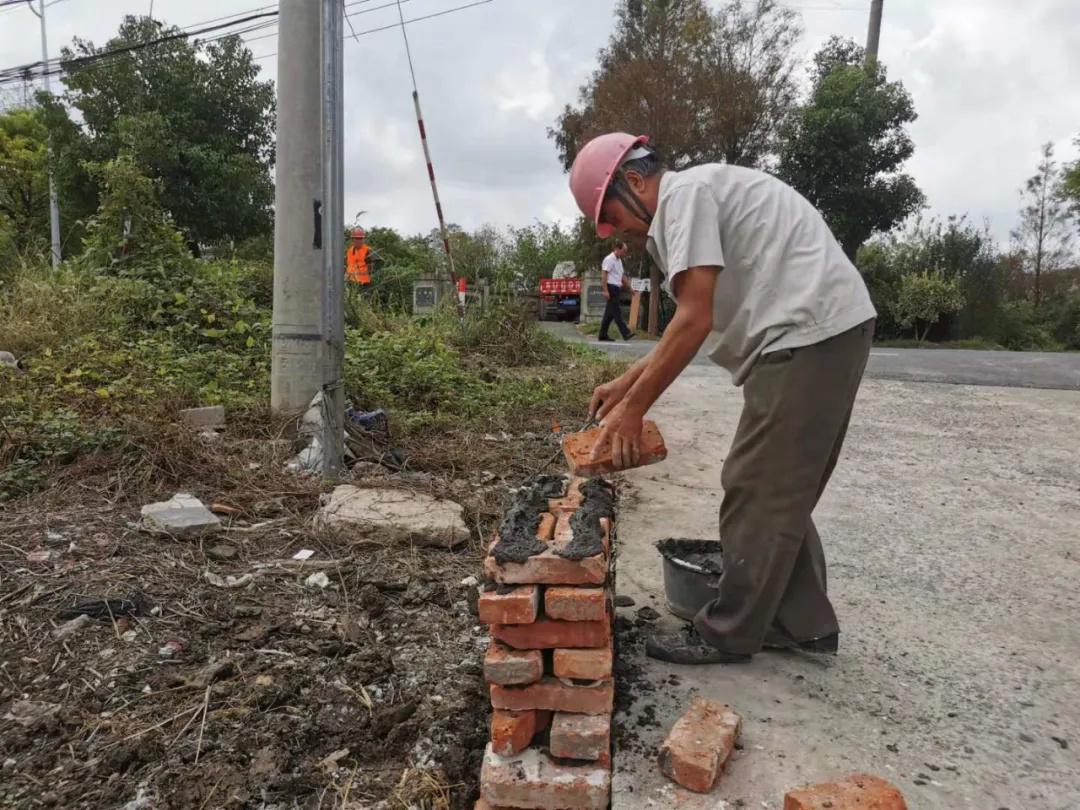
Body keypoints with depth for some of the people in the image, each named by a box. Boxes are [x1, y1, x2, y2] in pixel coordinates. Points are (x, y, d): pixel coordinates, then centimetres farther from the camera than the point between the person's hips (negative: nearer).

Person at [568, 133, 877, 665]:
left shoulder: (686, 193, -8)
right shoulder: (700, 195, 23)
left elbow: (694, 322, -16)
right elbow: (696, 320, 24)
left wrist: (633, 409, -10)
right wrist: (625, 383, 22)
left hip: (810, 333, -10)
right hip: (836, 330, 10)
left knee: (756, 492, -3)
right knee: (783, 492, 16)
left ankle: (727, 634, 10)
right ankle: (804, 622, 26)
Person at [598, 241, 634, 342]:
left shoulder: (619, 260, 20)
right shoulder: (609, 259, -10)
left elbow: (623, 275, 26)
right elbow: (604, 275, -17)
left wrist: (629, 287, 21)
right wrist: (605, 290, -23)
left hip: (617, 288, 10)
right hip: (611, 287, -10)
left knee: (609, 313, 9)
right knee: (616, 311, -12)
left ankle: (602, 335, 12)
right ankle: (625, 333, -17)